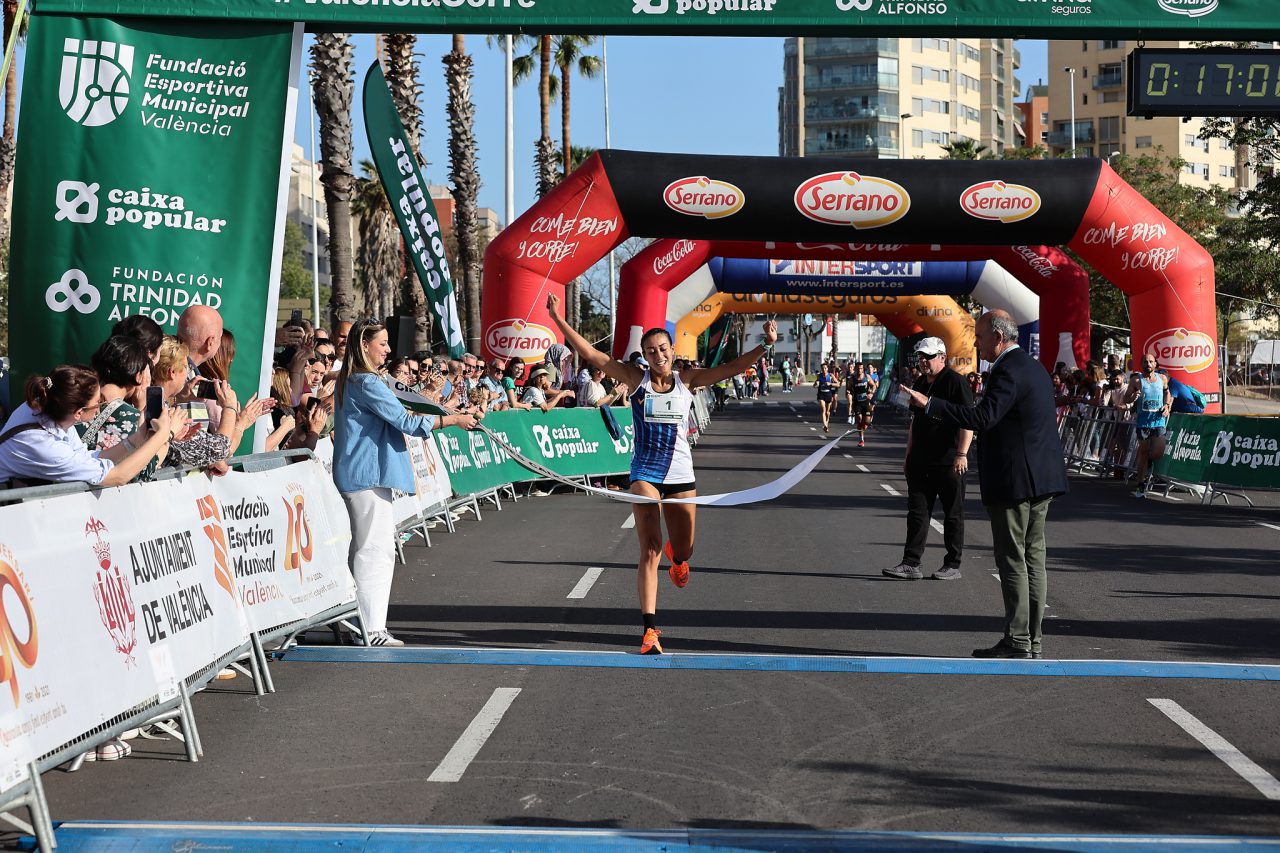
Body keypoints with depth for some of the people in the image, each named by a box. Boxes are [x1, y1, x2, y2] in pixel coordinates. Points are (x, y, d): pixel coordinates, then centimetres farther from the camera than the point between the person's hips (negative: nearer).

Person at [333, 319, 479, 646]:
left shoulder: (348, 380, 15)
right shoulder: (367, 383, -16)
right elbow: (405, 422, -18)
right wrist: (454, 419, -12)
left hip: (358, 473, 11)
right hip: (368, 475, -11)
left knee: (366, 549, 14)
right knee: (376, 549, -8)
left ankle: (365, 623, 19)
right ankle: (370, 629, -7)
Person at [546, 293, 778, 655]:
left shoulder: (687, 380, 2)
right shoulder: (636, 378, -1)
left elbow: (732, 367, -4)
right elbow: (590, 354, -3)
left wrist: (766, 345, -15)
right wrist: (559, 320, -7)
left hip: (681, 474, 2)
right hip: (645, 473, -2)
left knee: (683, 551, 12)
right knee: (650, 552, -13)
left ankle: (676, 555, 53)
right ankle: (650, 630, -14)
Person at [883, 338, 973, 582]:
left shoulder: (955, 382, -10)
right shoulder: (920, 384, 15)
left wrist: (961, 454, -22)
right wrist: (909, 456, 21)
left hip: (948, 461, -8)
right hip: (920, 461, 8)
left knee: (953, 514, 3)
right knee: (917, 512, 5)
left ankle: (953, 566, 10)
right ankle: (911, 564, 6)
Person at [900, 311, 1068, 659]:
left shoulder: (1009, 372, -17)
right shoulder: (1034, 367, 15)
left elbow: (982, 418, -27)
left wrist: (929, 404, -27)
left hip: (1014, 480, -10)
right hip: (1042, 477, 10)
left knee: (1013, 560, -4)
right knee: (1034, 557, 11)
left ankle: (1017, 641, -1)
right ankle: (1032, 640, 15)